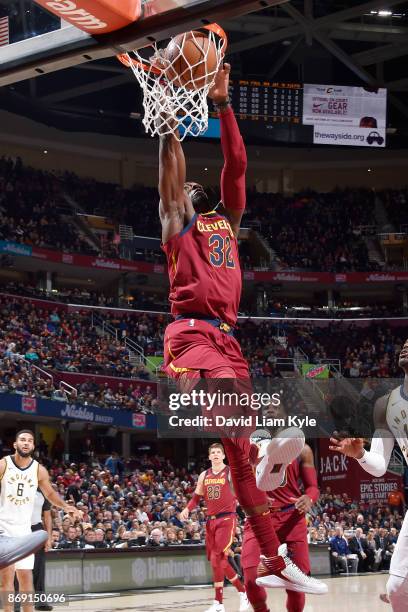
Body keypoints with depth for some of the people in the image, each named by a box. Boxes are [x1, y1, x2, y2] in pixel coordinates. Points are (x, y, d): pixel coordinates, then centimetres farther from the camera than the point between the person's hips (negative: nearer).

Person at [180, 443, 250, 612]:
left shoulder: (231, 473, -4)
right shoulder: (204, 476, 12)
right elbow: (197, 497, 18)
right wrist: (187, 509, 2)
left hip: (227, 519, -6)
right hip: (211, 520, 6)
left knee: (217, 559, -15)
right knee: (220, 560, 9)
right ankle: (243, 592, 25)